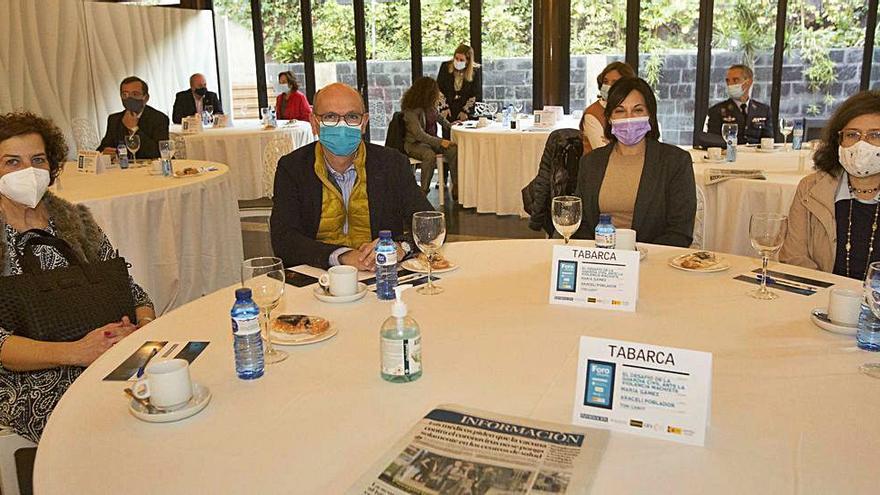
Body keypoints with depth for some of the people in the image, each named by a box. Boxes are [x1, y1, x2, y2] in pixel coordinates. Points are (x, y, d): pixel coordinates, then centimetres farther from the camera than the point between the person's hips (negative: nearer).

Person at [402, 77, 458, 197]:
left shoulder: (430, 106, 5)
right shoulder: (411, 110, -18)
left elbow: (440, 117, 27)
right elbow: (419, 134, -25)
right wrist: (440, 142, -30)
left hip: (432, 139, 7)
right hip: (414, 143, -6)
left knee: (453, 149, -21)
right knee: (429, 154, -38)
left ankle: (456, 187, -19)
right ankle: (423, 191, -26)